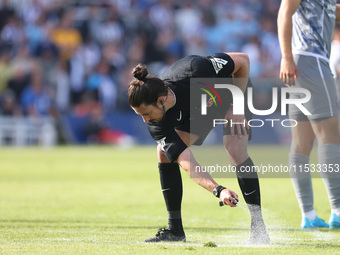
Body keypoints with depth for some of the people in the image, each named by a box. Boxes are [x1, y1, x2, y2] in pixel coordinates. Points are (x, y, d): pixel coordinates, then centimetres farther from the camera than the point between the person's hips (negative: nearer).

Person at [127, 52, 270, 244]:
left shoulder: (195, 71, -43)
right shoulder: (157, 125, -31)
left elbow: (243, 60, -26)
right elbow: (188, 163, -39)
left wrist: (236, 107, -26)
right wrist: (219, 190, -54)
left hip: (233, 94, -4)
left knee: (235, 150, -25)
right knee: (165, 153, -10)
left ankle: (259, 229, -20)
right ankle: (175, 230, 0)